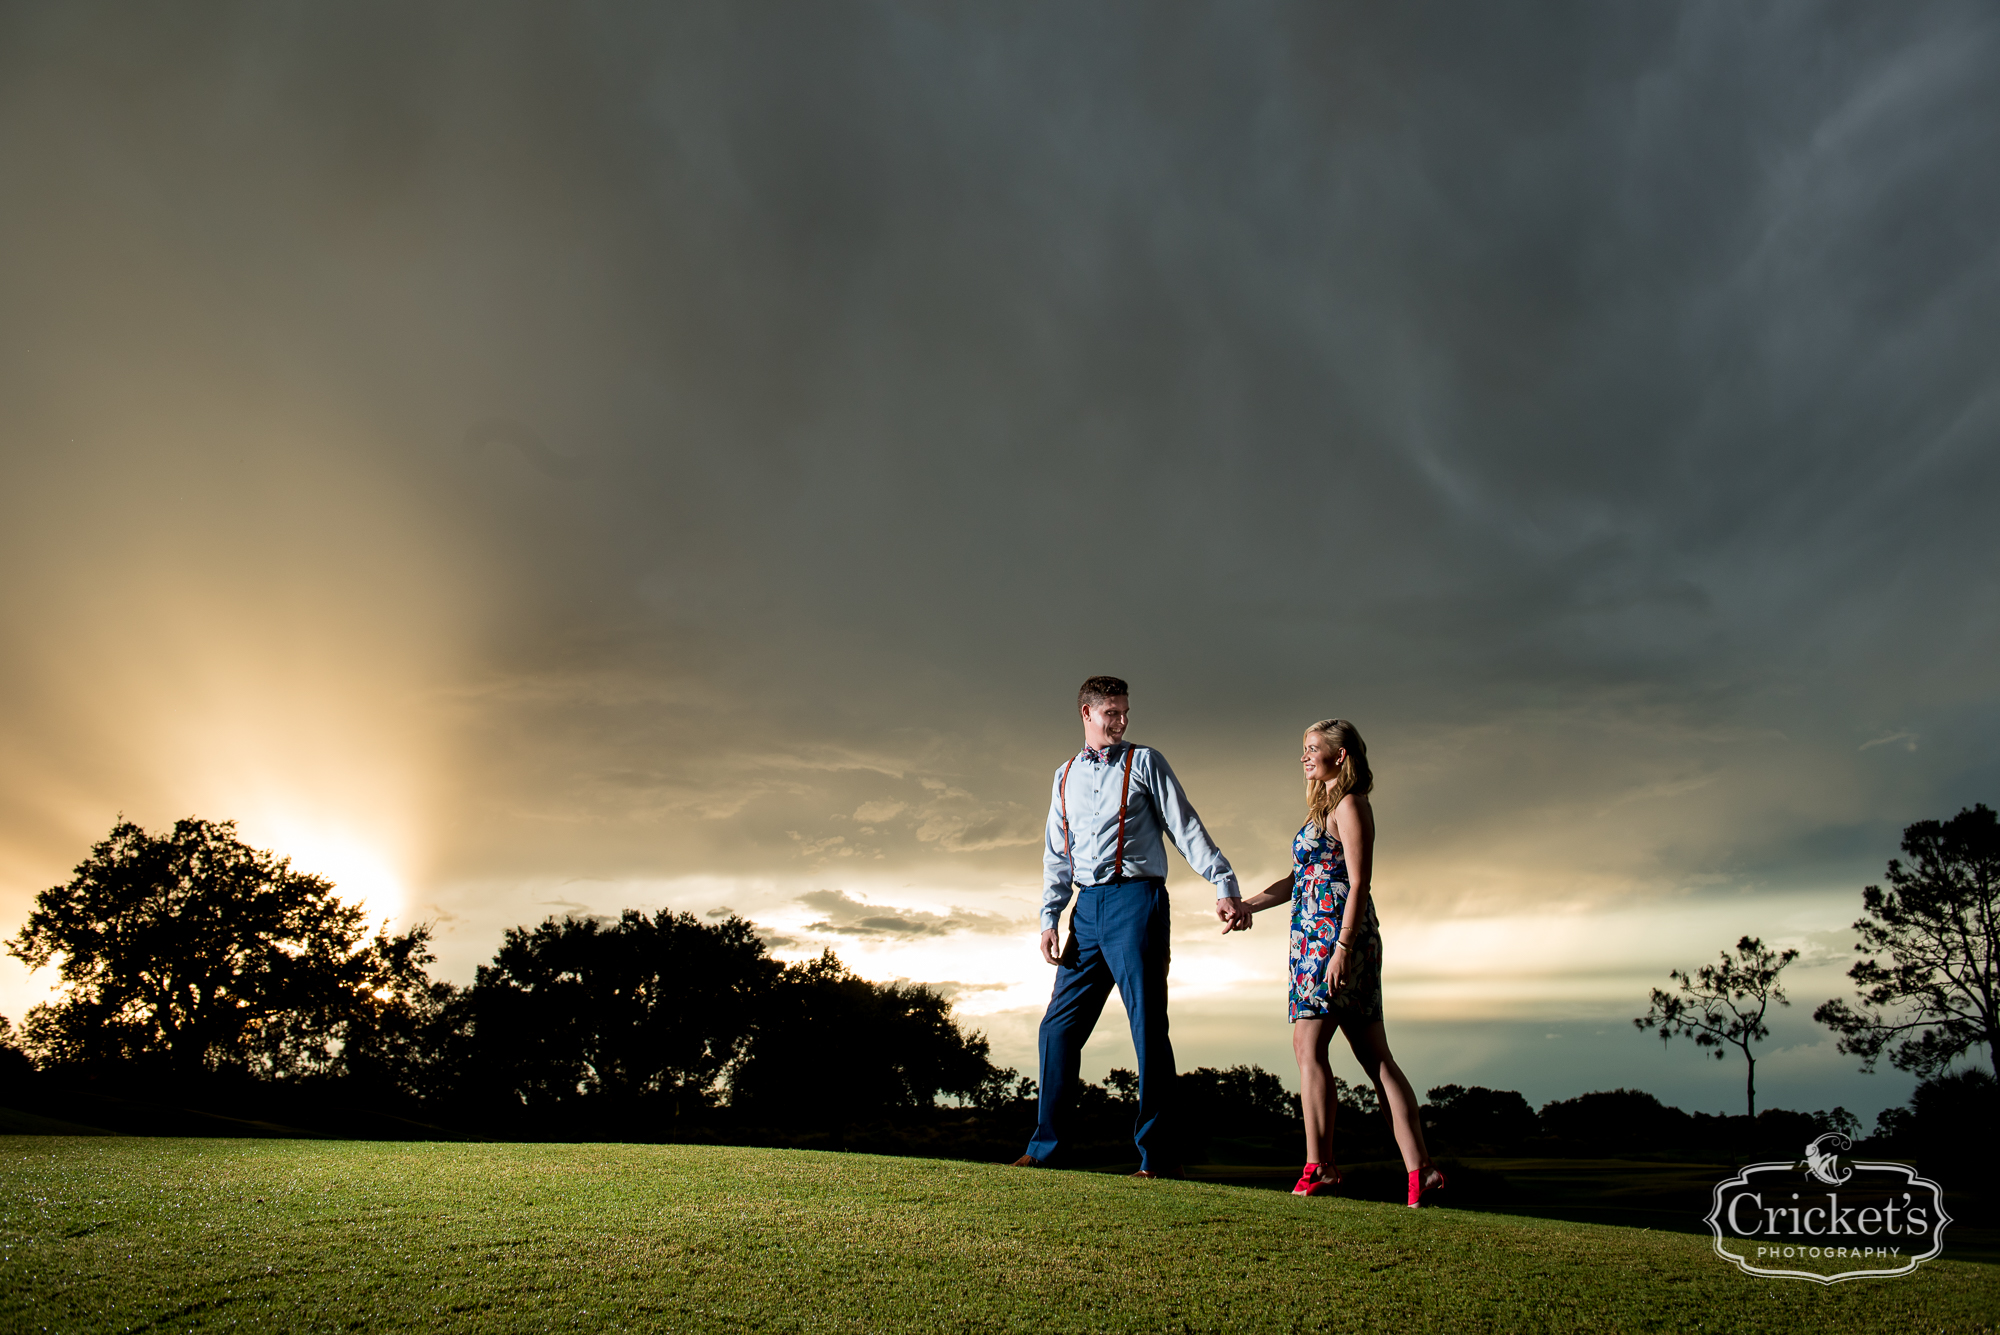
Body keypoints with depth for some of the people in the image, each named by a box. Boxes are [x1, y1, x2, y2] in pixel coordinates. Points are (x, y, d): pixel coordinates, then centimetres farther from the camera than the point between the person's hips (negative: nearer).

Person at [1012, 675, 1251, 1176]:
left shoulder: (1144, 762, 7)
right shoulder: (1065, 776, 18)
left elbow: (1186, 828, 0)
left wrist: (1225, 886, -10)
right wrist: (1049, 918, 10)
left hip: (1135, 896, -4)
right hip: (1087, 907, 5)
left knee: (1148, 1026, -6)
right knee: (1058, 1026, 3)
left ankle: (1158, 1157, 0)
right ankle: (1045, 1147, 13)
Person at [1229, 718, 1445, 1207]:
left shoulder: (1349, 805, -5)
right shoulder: (1324, 808, 22)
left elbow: (1358, 884, -14)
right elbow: (1297, 879, 22)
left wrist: (1342, 947, -21)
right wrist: (1249, 904, 12)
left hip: (1335, 932, -10)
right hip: (1313, 937, 10)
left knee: (1308, 1044, -10)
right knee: (1375, 1056, 5)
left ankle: (1319, 1166, -9)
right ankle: (1419, 1167, 4)